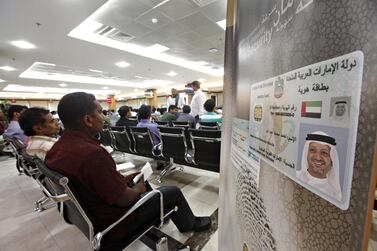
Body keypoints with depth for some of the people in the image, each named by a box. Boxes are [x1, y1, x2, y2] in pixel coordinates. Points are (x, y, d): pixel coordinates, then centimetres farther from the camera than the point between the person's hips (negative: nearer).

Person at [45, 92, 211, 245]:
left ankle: (158, 214, 43)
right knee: (173, 192, 1)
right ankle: (190, 223, 32)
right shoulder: (92, 153, -36)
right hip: (111, 223, -8)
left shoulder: (57, 148, -6)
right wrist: (138, 189, -7)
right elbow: (123, 199, -28)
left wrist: (121, 180, 5)